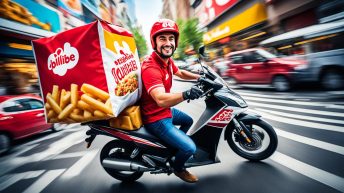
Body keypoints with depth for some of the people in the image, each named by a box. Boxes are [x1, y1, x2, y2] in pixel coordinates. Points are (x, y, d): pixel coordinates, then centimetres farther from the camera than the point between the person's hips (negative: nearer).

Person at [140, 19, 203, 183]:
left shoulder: (167, 60, 1)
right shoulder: (150, 67, -31)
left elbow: (180, 73, 20)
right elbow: (161, 100, -44)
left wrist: (199, 77, 10)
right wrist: (186, 94, -60)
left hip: (166, 110, 10)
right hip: (156, 118, -10)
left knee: (188, 121, 31)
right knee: (190, 148, -13)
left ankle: (175, 146, 51)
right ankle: (178, 168, 21)